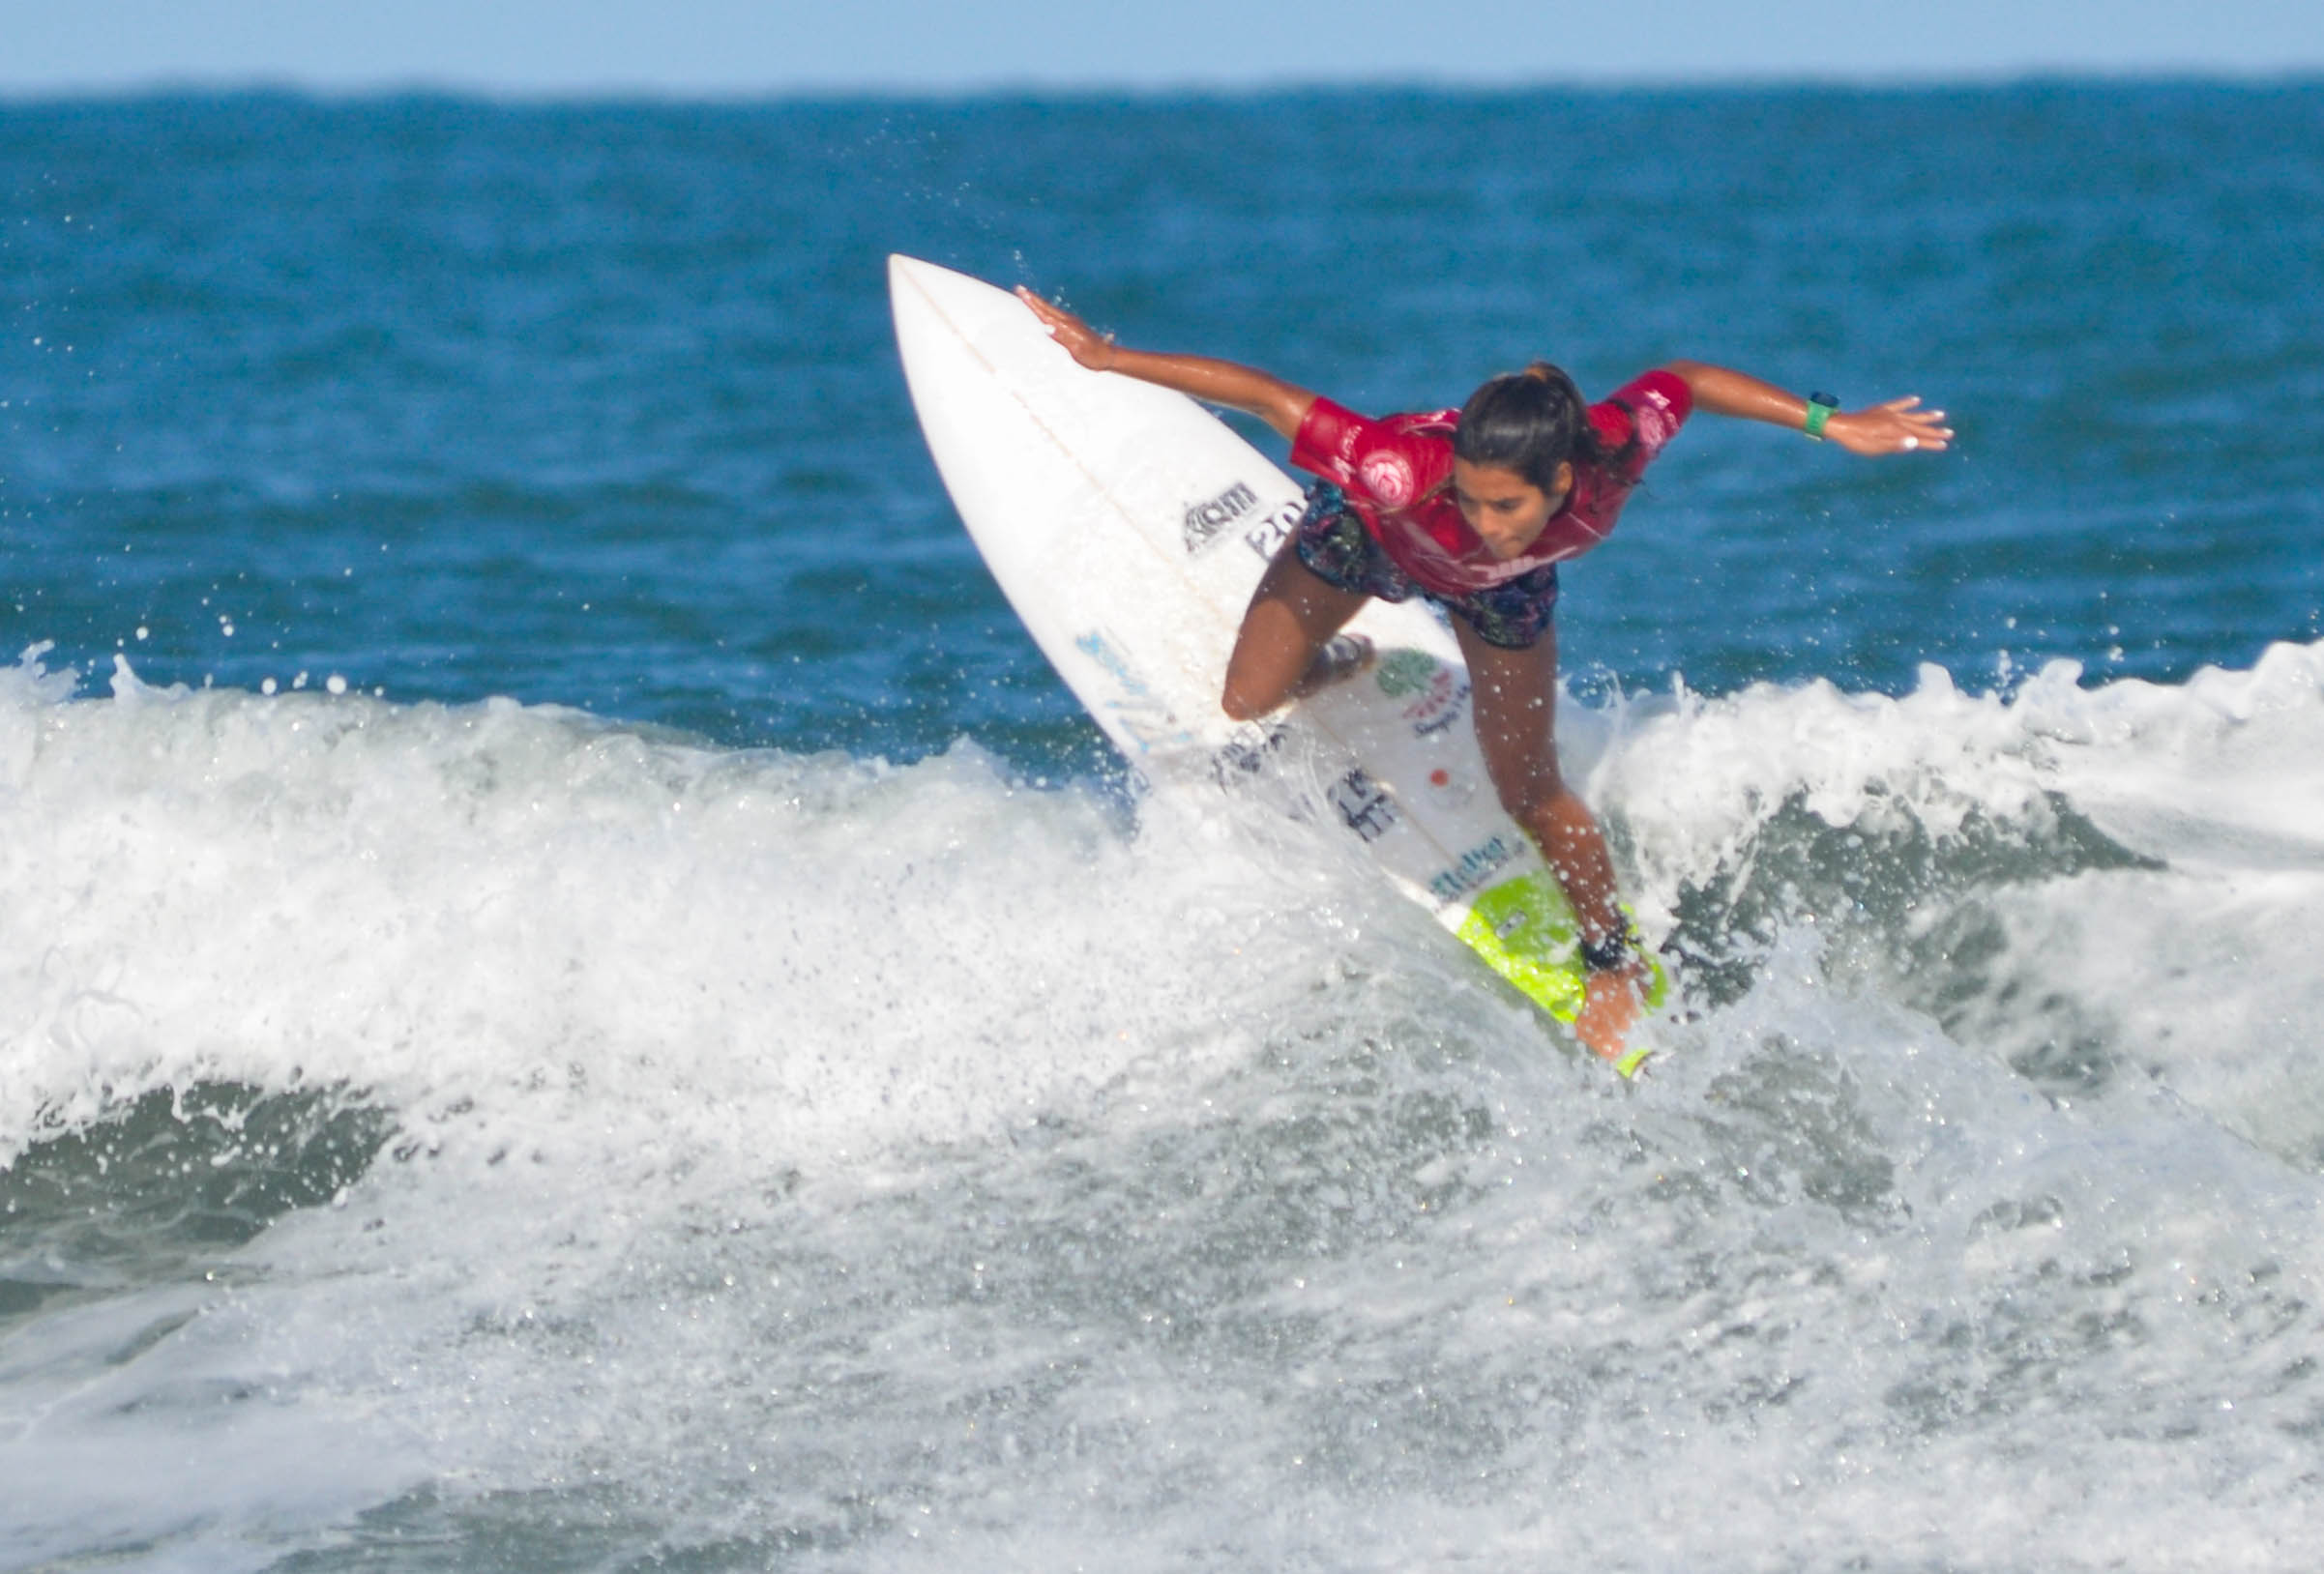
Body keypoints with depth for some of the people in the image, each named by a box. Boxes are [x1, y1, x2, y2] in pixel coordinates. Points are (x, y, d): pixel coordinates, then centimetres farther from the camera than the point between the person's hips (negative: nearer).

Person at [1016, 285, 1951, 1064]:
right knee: (1245, 710, 11)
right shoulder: (1401, 471, -50)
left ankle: (1613, 960, 31)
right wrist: (1109, 360, -39)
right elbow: (1267, 398, -42)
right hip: (1360, 540, -1)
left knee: (1530, 797, 4)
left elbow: (1686, 382, -24)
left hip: (1500, 592, 1)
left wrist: (1828, 424, -20)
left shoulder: (1610, 453, -43)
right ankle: (1338, 668, 47)